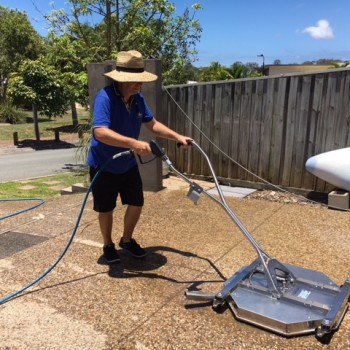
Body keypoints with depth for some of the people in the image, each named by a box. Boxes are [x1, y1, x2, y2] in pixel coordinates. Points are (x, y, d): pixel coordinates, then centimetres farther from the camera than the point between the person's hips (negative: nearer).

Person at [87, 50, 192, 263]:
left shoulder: (138, 99, -4)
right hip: (103, 166, -6)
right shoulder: (105, 98, -27)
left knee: (137, 204, 11)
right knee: (106, 209, 8)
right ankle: (108, 246, 31)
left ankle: (127, 240, 33)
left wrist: (177, 137, 0)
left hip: (128, 165, 6)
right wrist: (133, 143, -47)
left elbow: (152, 124, 9)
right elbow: (101, 132, -40)